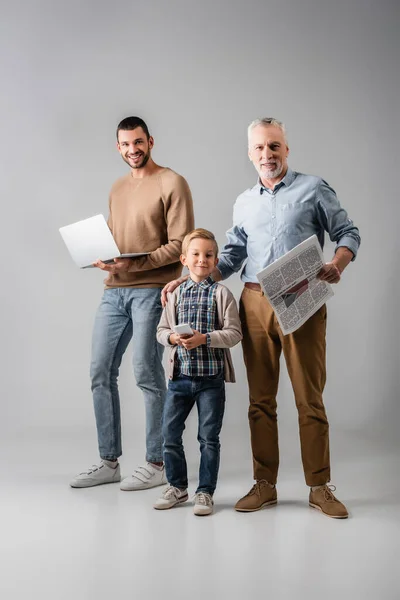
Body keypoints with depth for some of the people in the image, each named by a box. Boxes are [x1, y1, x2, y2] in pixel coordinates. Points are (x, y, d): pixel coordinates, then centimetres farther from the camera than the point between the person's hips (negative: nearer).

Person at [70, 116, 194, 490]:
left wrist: (134, 264, -20)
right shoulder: (117, 188, 19)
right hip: (114, 290, 7)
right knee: (100, 372, 6)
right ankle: (109, 462, 17)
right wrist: (101, 257, 1)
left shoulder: (172, 184, -3)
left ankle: (157, 463, 9)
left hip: (151, 290, -7)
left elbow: (180, 244, -11)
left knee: (147, 375, -4)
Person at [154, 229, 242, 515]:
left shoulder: (221, 293, -4)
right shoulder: (177, 293, 7)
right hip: (180, 375, 4)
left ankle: (205, 491, 19)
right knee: (170, 434, 8)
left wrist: (205, 338, -20)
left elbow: (234, 333, -9)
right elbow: (162, 330, 10)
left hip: (211, 376, -3)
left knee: (209, 437, 5)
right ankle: (177, 486, 26)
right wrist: (173, 337, -11)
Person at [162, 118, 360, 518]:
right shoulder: (244, 203, 19)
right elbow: (231, 258, 19)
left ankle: (319, 487, 9)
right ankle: (264, 485, 15)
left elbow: (348, 233, 6)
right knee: (260, 399, 6)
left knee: (310, 398, -1)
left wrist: (336, 265, -14)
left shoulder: (313, 189, 6)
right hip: (255, 303, 4)